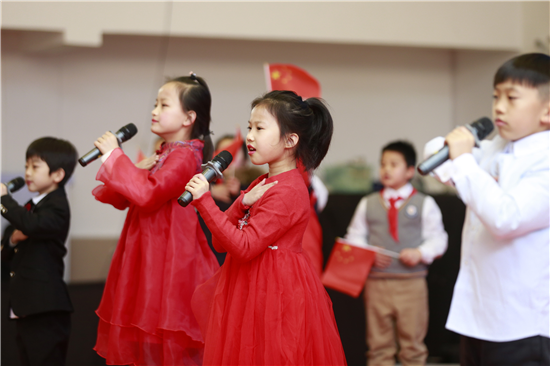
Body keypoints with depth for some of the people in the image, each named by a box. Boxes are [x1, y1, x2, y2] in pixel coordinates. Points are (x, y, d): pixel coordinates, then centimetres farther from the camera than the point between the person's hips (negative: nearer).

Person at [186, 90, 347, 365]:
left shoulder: (287, 192, -18)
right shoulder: (261, 185, 11)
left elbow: (243, 247, -24)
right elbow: (220, 243, 8)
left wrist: (204, 200, -24)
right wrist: (243, 202, -9)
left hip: (276, 294, -9)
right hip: (250, 290, 9)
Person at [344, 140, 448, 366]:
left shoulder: (424, 204, 5)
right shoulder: (368, 204, 12)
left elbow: (438, 239, 3)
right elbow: (355, 236, 10)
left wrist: (420, 253, -15)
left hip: (412, 282, -2)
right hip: (376, 281, 2)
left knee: (412, 343, 3)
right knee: (378, 343, 7)